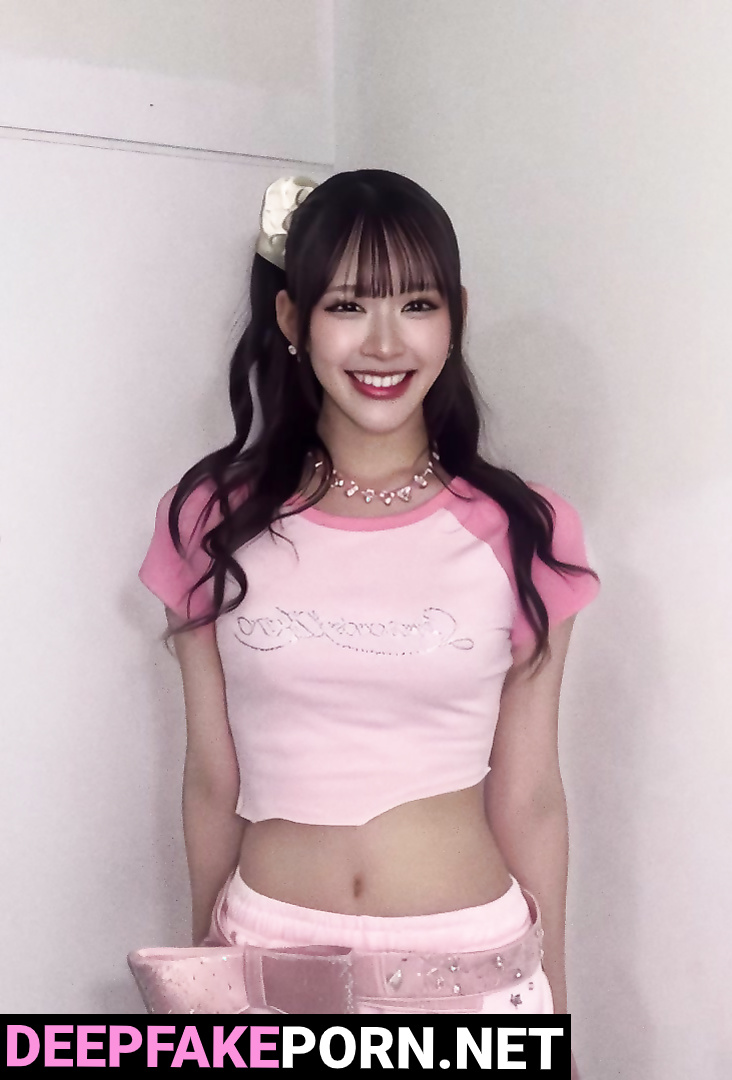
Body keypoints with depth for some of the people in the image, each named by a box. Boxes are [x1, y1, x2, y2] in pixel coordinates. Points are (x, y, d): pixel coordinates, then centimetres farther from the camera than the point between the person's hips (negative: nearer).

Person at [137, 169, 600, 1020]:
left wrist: (552, 1001, 5)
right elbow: (213, 781, 2)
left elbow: (529, 799, -1)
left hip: (471, 960, 0)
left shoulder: (519, 532, -6)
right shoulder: (212, 520, -4)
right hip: (268, 950, 1)